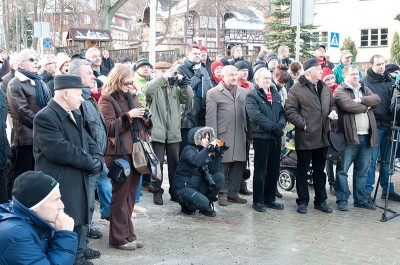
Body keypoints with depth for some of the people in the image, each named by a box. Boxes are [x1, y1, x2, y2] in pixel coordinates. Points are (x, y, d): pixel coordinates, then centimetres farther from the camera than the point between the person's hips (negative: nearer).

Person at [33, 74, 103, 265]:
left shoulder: (75, 115, 12)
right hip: (59, 183, -9)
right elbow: (58, 149, -27)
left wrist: (97, 160, -8)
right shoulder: (45, 117, -17)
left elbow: (89, 142, 14)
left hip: (78, 180, 9)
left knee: (80, 216, 20)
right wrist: (89, 162, -19)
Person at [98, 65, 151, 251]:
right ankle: (118, 238, 9)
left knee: (131, 195, 11)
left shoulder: (132, 97, 16)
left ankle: (128, 234, 21)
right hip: (119, 153, -7)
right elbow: (108, 128, -13)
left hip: (136, 151, 7)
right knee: (120, 195, 0)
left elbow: (141, 125, 22)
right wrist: (128, 115, -21)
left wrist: (145, 119, 0)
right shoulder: (107, 100, -4)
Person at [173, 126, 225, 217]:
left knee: (219, 176, -11)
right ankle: (186, 204, 4)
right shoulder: (188, 149, -11)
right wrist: (209, 148, -32)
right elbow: (195, 161, -36)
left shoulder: (204, 152, 9)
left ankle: (208, 205, 2)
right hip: (184, 187, -7)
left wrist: (218, 153, -9)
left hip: (198, 185, 7)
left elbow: (214, 170, -1)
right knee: (203, 202, -31)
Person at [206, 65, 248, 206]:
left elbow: (248, 113, 17)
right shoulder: (213, 93, 1)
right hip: (223, 136, -5)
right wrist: (212, 138, -9)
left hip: (240, 136, 5)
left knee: (238, 164, 8)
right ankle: (222, 193, 12)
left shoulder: (243, 92, 15)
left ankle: (233, 193, 20)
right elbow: (210, 117, -4)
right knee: (223, 164, 0)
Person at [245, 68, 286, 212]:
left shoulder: (276, 96, 18)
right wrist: (273, 126, -19)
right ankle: (258, 201, 8)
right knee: (260, 171, 0)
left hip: (276, 137, 6)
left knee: (274, 170, 11)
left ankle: (270, 199, 21)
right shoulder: (252, 96, -3)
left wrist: (280, 124, -11)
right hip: (261, 136, -6)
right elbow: (255, 115, -16)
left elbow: (283, 112, 10)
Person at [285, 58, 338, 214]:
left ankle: (320, 200, 26)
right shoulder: (297, 89, -10)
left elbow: (332, 104, 23)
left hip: (322, 137, 6)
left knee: (319, 170, 15)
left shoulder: (325, 88, 11)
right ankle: (302, 202, 16)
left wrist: (333, 112, 1)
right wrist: (304, 125, -16)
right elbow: (290, 111, -13)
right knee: (302, 170, 6)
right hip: (305, 137, -6)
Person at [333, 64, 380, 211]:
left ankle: (361, 199, 23)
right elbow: (349, 106, -20)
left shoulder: (364, 89, 18)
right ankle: (342, 200, 7)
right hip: (350, 137, -6)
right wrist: (366, 106, -4)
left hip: (367, 137, 6)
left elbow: (377, 99, 1)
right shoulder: (339, 92, -4)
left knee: (362, 171, 13)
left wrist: (360, 100, -13)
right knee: (343, 170, -2)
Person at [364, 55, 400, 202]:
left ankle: (387, 190, 24)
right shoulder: (365, 82, -5)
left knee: (386, 160, 14)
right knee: (372, 160, -4)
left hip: (388, 125, 6)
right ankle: (367, 192, 5)